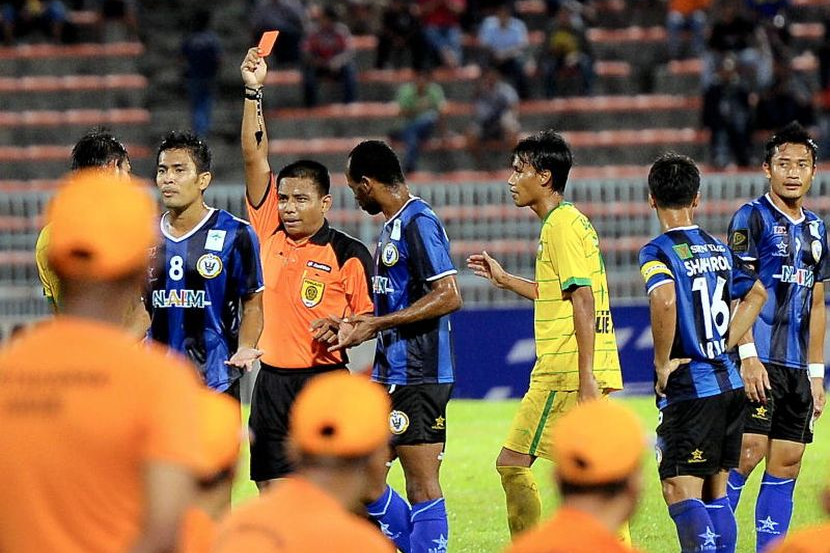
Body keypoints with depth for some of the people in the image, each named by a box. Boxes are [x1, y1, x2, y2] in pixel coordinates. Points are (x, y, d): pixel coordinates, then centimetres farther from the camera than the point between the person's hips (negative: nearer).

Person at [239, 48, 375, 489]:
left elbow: (366, 320, 2)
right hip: (272, 381, 4)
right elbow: (255, 158, 4)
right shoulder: (270, 232, 7)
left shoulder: (350, 254, -3)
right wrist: (253, 92, -2)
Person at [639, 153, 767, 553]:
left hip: (690, 389, -7)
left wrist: (662, 363, -18)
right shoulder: (718, 249, 12)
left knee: (681, 493, -8)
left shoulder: (658, 252, -10)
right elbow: (756, 293, 27)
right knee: (716, 494, 14)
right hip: (729, 384, 7)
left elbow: (665, 298, -30)